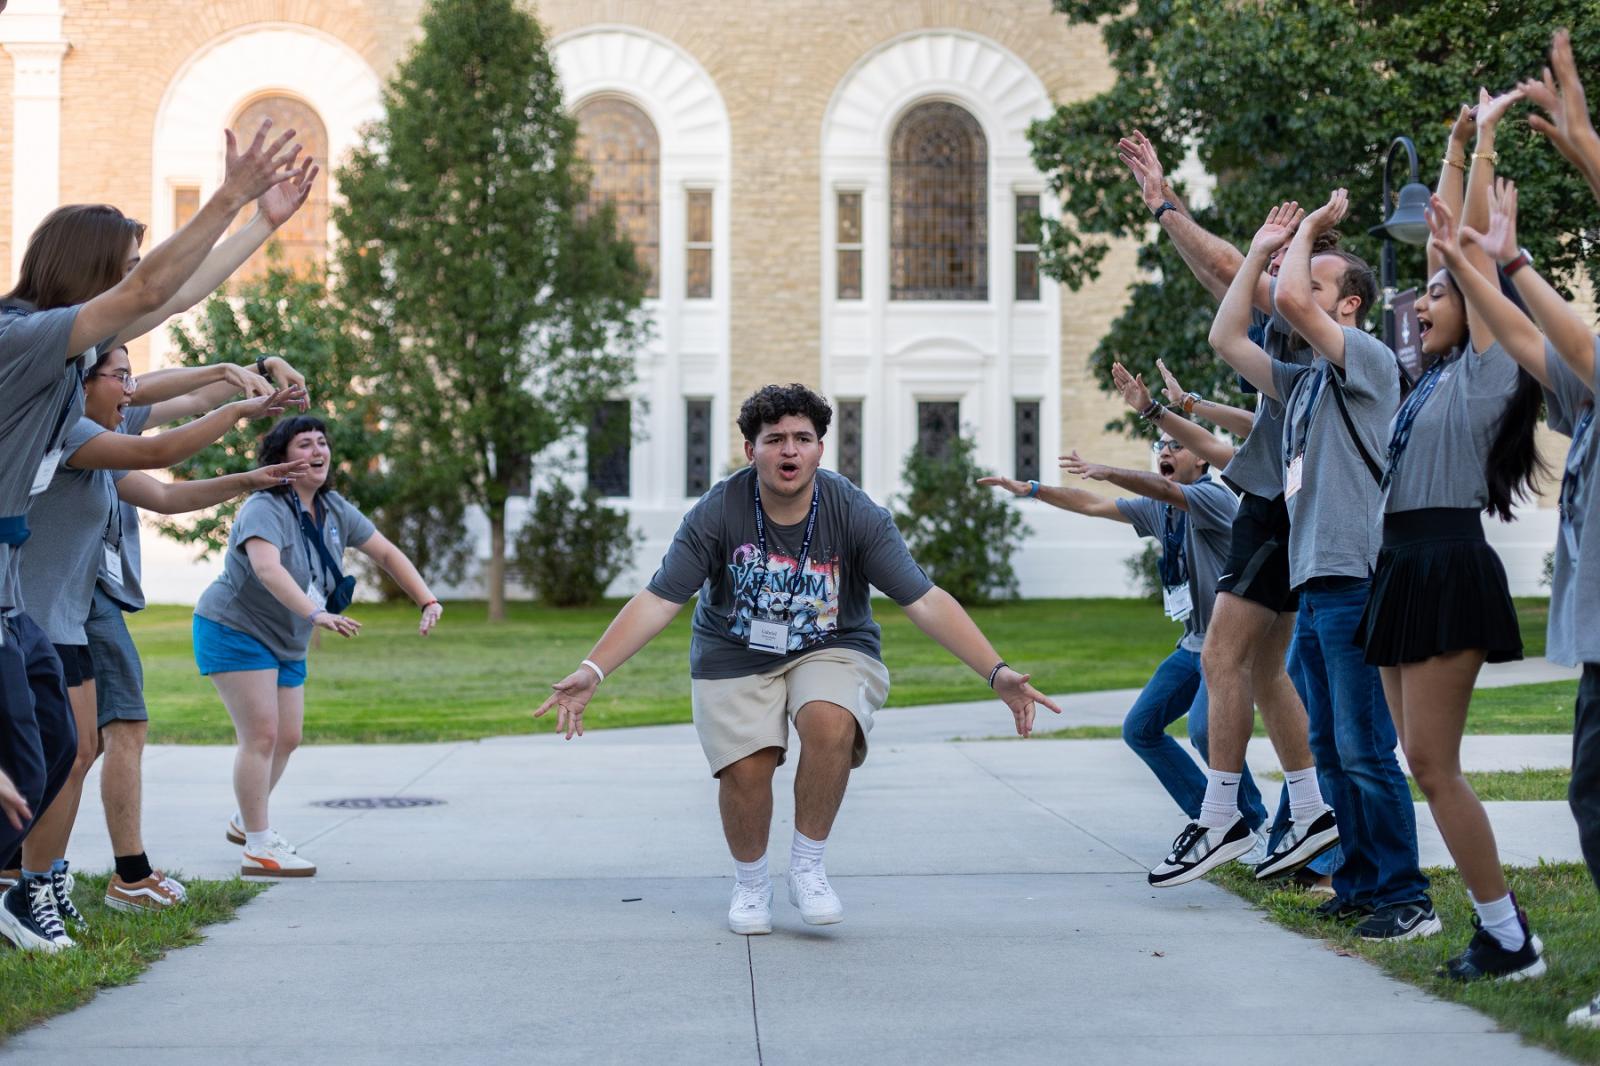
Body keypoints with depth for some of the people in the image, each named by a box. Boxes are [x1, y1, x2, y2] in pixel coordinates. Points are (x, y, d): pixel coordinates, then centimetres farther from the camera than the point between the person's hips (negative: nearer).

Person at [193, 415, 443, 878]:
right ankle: (258, 849, -9)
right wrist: (315, 613, -56)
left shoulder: (334, 510, 0)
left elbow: (386, 552, 6)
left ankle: (246, 820, 34)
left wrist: (428, 601, -6)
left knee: (288, 738, 13)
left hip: (286, 643, 8)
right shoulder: (265, 509, -25)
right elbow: (267, 567, -43)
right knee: (262, 735, -14)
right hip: (235, 631, -8)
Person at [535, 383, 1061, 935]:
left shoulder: (856, 514, -16)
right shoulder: (717, 512, -16)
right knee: (745, 766, -22)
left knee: (830, 724, -32)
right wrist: (592, 671, -28)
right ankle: (750, 884, 10)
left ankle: (807, 868, -11)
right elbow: (657, 601, -16)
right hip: (734, 660, 1)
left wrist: (997, 673, -27)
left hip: (831, 650, 0)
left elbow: (925, 601, -18)